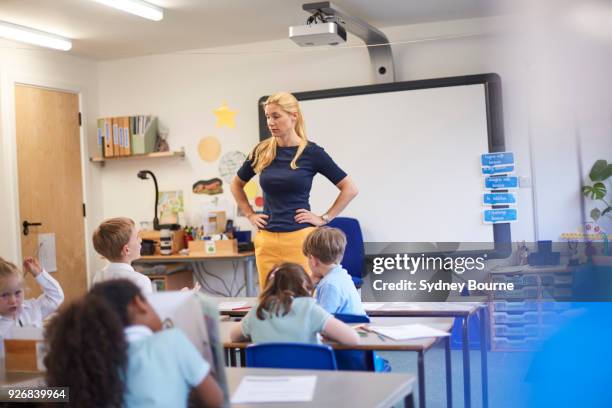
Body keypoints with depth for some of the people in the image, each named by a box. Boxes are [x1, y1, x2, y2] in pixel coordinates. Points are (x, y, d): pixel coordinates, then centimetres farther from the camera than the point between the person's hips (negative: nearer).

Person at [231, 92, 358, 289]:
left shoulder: (311, 152, -4)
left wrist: (324, 218, -3)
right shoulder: (262, 151, 6)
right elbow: (236, 185, 22)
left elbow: (349, 188, 0)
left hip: (300, 238, -3)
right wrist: (250, 215, 12)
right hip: (266, 240, 4)